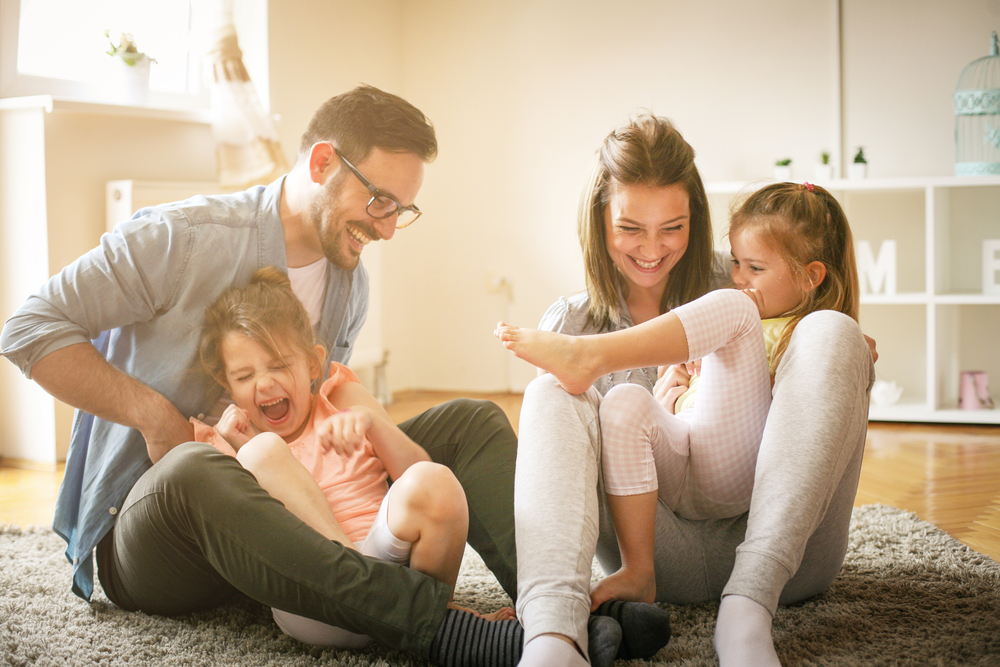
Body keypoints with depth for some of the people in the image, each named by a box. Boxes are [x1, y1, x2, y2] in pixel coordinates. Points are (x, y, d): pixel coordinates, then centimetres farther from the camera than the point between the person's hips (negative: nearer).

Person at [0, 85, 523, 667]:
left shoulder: (351, 281, 8)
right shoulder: (181, 239, -13)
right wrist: (157, 417, -19)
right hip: (141, 527, -6)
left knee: (472, 421, -7)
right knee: (195, 472, -44)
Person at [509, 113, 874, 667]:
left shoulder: (741, 293, 14)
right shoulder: (567, 326, 12)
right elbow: (557, 469, 8)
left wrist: (851, 363, -4)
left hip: (780, 547, 1)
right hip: (664, 556, 0)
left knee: (830, 331, -18)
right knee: (551, 394, -19)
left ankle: (747, 610, -35)